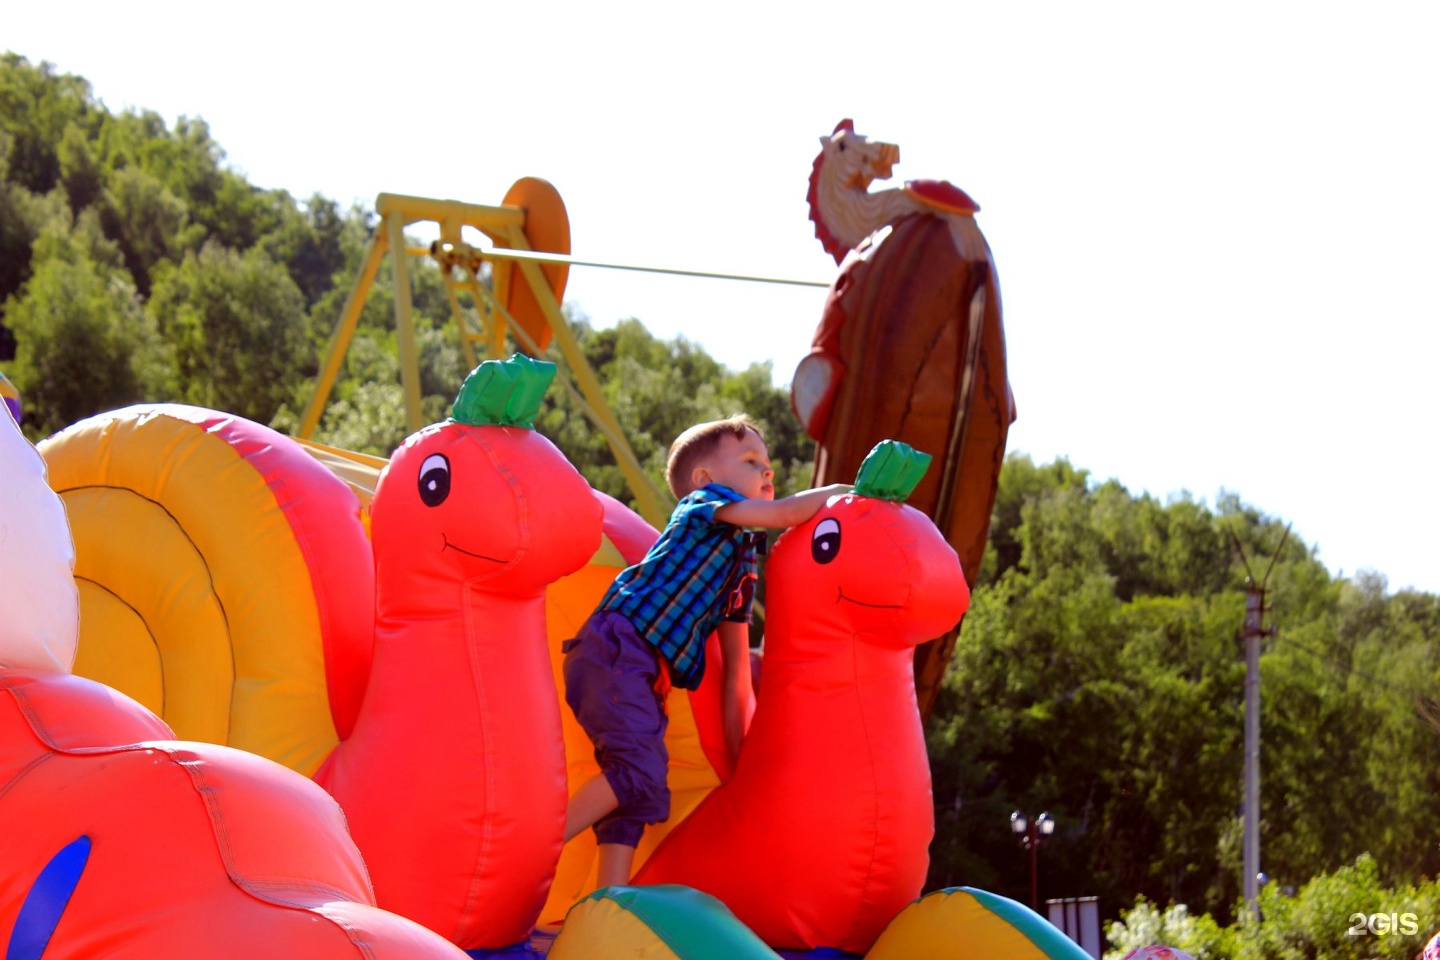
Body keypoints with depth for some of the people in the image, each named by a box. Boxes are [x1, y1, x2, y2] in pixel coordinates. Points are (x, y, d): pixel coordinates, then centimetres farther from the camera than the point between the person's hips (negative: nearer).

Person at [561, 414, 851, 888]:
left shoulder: (742, 557, 26)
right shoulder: (703, 502, 4)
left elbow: (735, 662, 26)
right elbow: (782, 515, -13)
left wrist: (737, 745, 23)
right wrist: (836, 492, 4)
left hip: (646, 678, 9)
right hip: (615, 649, -9)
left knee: (634, 794, 5)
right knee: (640, 771, -24)